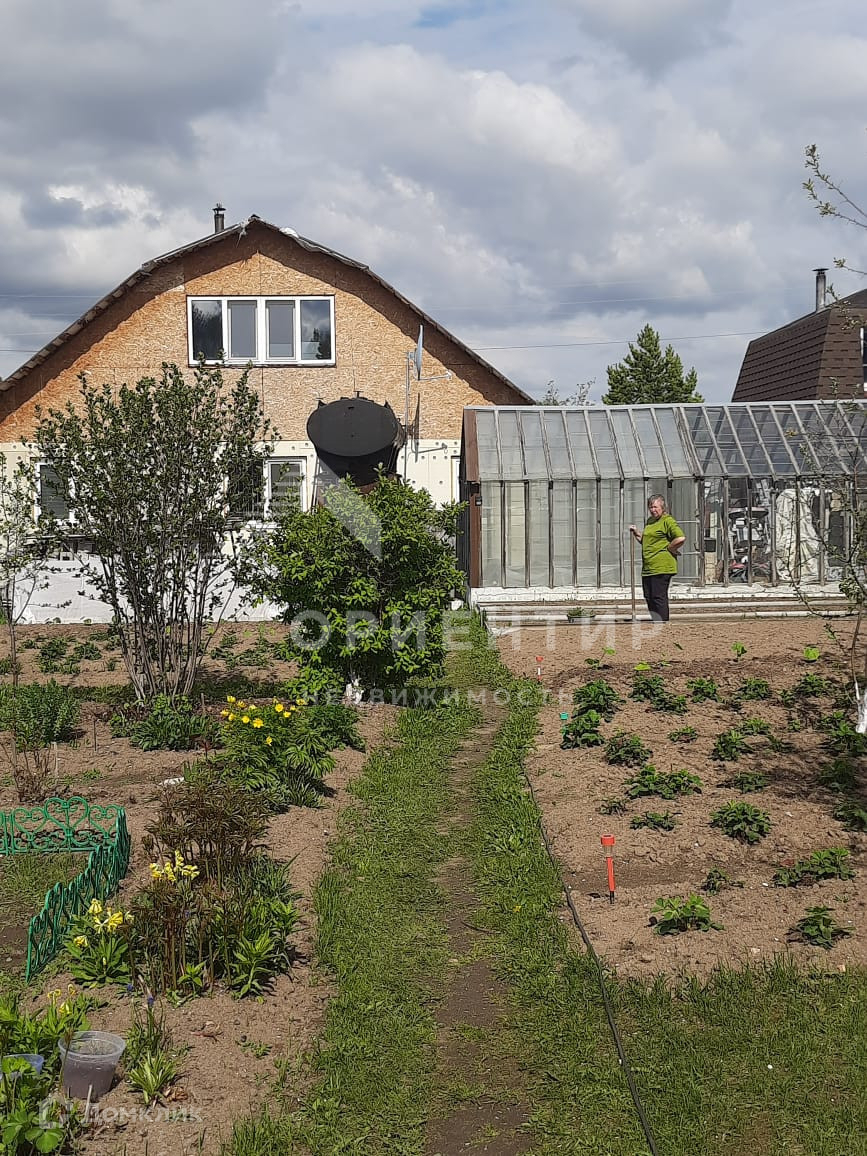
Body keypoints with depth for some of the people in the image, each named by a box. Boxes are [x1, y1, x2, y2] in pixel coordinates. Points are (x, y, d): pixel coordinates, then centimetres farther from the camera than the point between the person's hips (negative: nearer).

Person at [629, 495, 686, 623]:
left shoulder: (667, 521, -8)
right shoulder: (649, 521, 20)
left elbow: (681, 538, -21)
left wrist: (669, 549, -12)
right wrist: (637, 533, 17)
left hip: (661, 567, -9)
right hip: (647, 568, 9)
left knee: (659, 597, -8)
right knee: (649, 597, 11)